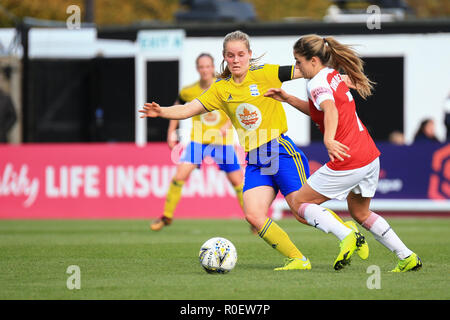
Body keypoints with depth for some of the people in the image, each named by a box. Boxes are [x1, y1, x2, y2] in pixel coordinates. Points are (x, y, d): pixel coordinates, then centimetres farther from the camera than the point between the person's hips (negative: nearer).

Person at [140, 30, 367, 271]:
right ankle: (297, 259, -1)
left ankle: (347, 235, 12)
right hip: (254, 161, 5)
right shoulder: (221, 90, 11)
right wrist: (161, 112, -9)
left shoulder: (265, 74, -2)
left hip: (280, 150, -5)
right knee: (254, 215, -12)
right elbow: (189, 109, 8)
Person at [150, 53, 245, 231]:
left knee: (237, 181, 0)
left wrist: (227, 126, -21)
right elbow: (178, 107, 13)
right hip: (198, 139, 1)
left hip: (222, 141, -1)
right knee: (180, 174, -14)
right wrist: (171, 132, 7)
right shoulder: (189, 91, -6)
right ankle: (167, 216, -1)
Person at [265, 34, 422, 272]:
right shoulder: (333, 75, 15)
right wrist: (288, 99, 21)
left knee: (299, 205, 2)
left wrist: (329, 139, -50)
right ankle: (407, 257, 22)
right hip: (369, 154, 9)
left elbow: (330, 109, -34)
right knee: (360, 212, 28)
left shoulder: (317, 83, -13)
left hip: (348, 161, -9)